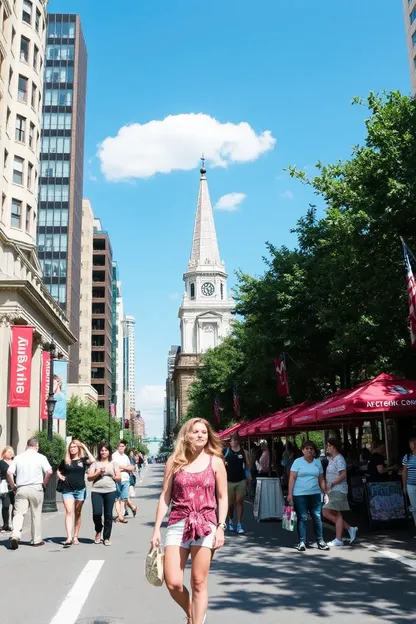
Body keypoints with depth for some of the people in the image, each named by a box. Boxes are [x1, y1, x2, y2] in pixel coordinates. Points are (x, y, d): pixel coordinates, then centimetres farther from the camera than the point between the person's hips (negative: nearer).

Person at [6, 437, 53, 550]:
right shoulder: (41, 457, -2)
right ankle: (37, 540, 17)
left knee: (19, 513, 1)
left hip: (21, 489, 1)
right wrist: (44, 484, 3)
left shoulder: (18, 457, 5)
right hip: (36, 489, -1)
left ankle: (15, 535, -21)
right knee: (36, 515, 10)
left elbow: (9, 473, -2)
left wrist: (13, 486, 8)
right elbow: (49, 472, -11)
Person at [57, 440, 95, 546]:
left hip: (80, 489, -1)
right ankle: (69, 537, -19)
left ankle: (75, 537, 18)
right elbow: (58, 471, 25)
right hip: (67, 490, 1)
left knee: (77, 514, 8)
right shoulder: (65, 461, 9)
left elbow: (92, 460, -18)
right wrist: (60, 477, 3)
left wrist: (85, 448, -12)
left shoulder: (82, 460, 2)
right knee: (69, 512, -12)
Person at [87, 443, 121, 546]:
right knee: (96, 513, -10)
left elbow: (119, 478, 11)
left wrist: (112, 476, -5)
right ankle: (98, 531, 19)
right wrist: (99, 473, -10)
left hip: (110, 491, 1)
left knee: (108, 515, 0)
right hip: (96, 491, -1)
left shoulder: (113, 463, 13)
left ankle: (106, 537, 12)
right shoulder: (95, 463, 9)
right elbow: (89, 478, 3)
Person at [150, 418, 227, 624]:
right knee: (173, 583, -2)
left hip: (205, 526, -1)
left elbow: (222, 498, 5)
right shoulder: (175, 461, 4)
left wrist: (221, 527, -5)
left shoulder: (215, 462, 3)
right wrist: (156, 529, 2)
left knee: (199, 583, 2)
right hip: (177, 525, 1)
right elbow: (165, 497, 6)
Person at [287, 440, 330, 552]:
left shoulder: (317, 462, 11)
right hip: (300, 494, -3)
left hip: (315, 494, 3)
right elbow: (292, 478, -4)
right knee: (302, 518, 0)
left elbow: (321, 479, 14)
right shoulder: (297, 462, -1)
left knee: (317, 517, 3)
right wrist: (290, 493, -9)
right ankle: (302, 542, 7)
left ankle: (320, 541, 14)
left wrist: (325, 493, 9)